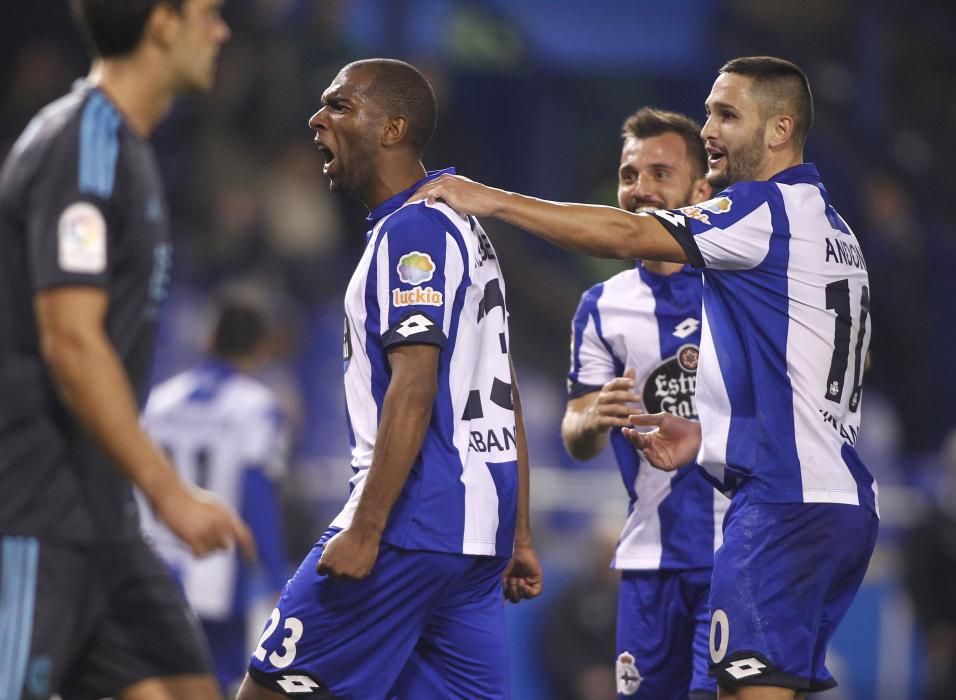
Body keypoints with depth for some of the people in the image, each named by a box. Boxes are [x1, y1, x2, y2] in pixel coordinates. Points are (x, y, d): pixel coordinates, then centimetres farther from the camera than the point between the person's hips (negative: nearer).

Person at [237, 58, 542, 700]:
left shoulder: (411, 232, -10)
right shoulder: (464, 229, 21)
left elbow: (413, 389, -19)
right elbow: (506, 399, 23)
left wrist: (365, 530, -22)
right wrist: (517, 539, 24)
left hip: (411, 525, -10)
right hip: (476, 531, 10)